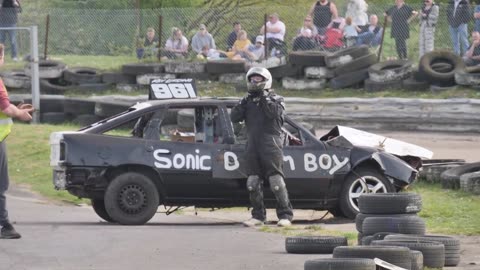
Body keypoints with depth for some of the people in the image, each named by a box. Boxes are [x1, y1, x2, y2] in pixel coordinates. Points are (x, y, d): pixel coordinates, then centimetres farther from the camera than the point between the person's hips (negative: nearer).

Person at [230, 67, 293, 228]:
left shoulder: (276, 99, 6)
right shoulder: (248, 101, 18)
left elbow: (274, 113, -17)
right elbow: (234, 117, 5)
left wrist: (264, 97, -12)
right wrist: (244, 102, -5)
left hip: (271, 147, -5)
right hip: (252, 147, 5)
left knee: (276, 182, -11)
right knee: (253, 184, 3)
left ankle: (285, 216, -9)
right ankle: (258, 216, 11)